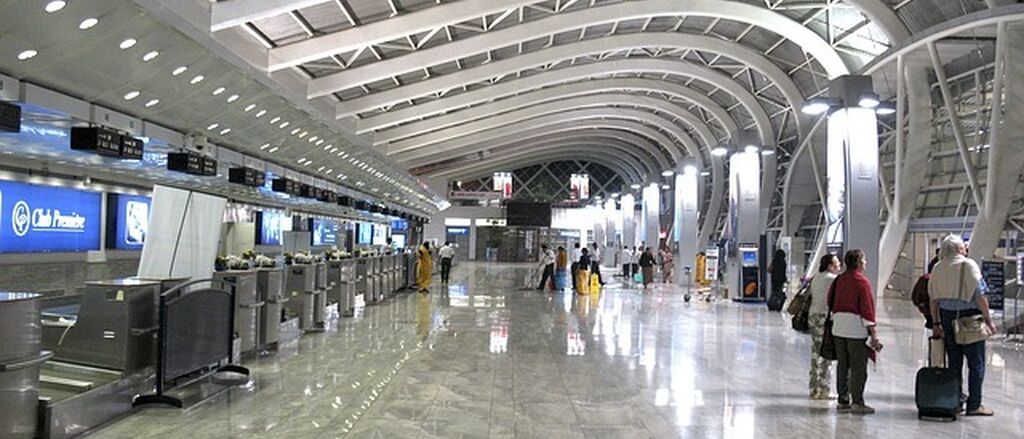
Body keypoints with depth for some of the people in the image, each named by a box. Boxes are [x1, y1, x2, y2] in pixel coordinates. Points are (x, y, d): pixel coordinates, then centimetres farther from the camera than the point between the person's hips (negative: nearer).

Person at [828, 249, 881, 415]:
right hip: (856, 327, -6)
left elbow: (831, 302, 14)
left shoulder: (839, 280, 8)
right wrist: (873, 332, -10)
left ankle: (843, 400, 17)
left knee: (842, 364, 12)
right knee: (858, 367, 0)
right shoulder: (862, 281, -11)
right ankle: (857, 403, 2)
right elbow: (867, 308, -13)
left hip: (838, 326, 7)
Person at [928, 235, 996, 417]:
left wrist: (936, 323, 13)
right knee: (976, 363, 4)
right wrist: (988, 319, -7)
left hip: (947, 316, 5)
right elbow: (980, 296, -13)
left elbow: (934, 299, 8)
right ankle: (974, 405, 6)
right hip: (969, 316, -5)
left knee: (954, 362, 12)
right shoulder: (968, 264, -10)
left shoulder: (938, 267, 6)